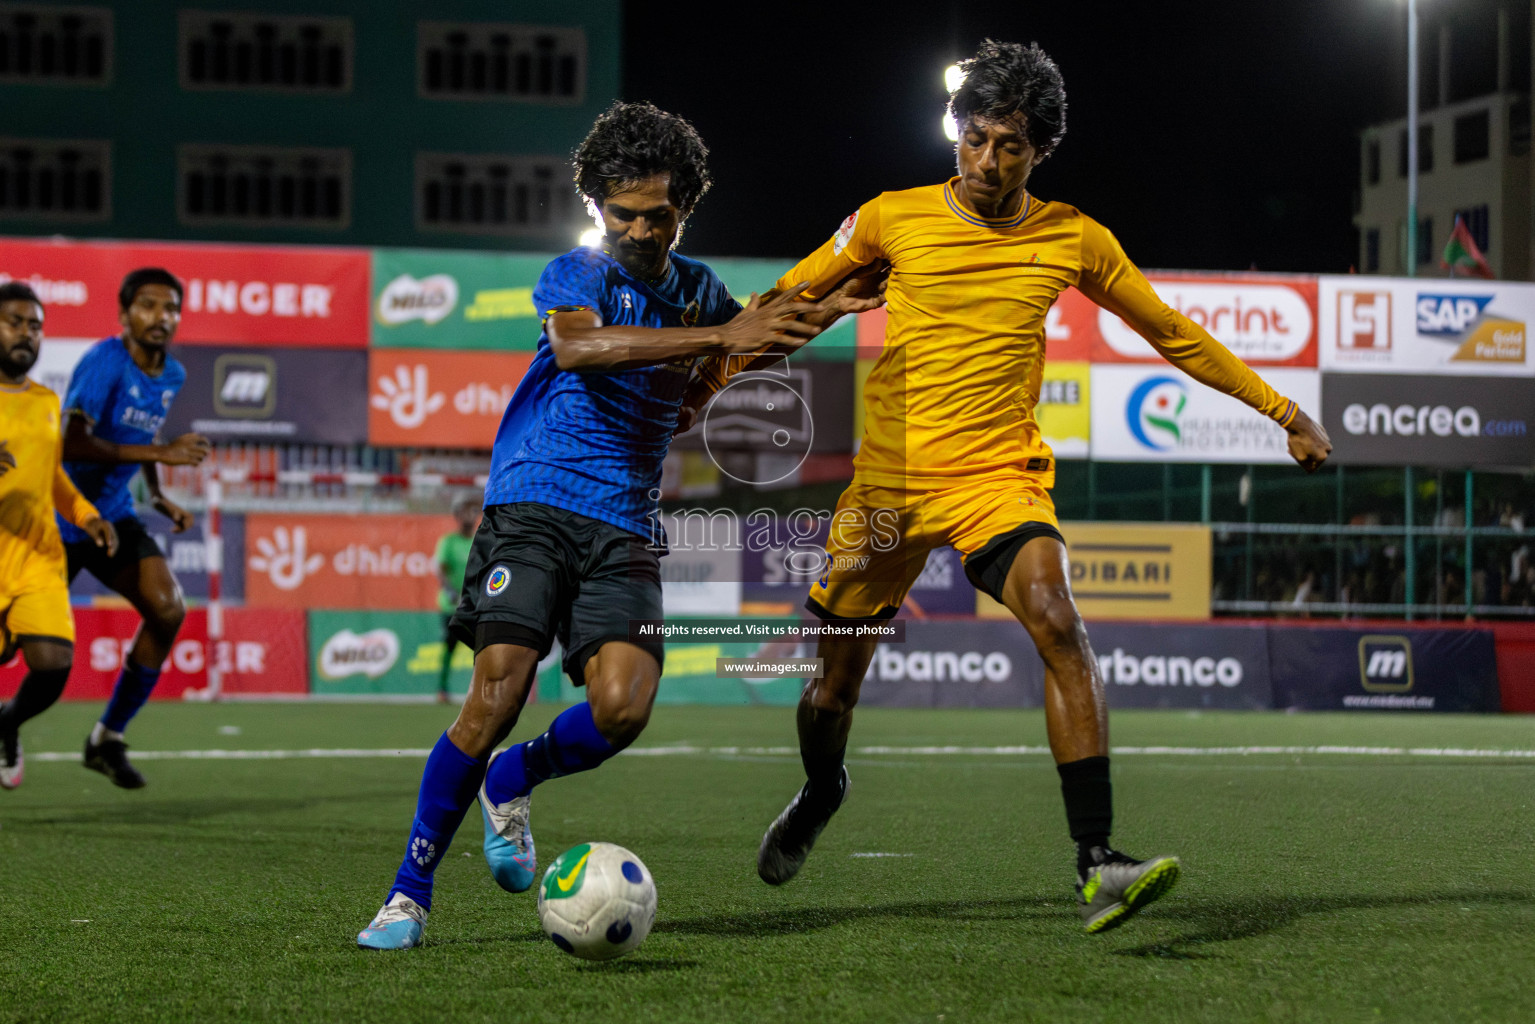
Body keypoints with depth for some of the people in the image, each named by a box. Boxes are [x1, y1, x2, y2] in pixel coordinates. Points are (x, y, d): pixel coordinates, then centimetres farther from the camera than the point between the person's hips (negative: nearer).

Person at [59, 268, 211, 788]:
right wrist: (160, 452, -32)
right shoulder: (104, 362, -19)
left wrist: (159, 496, 11)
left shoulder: (172, 376, 5)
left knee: (168, 610, -12)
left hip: (113, 516, 6)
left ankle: (108, 738, 1)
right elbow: (72, 443, -30)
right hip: (58, 517, -6)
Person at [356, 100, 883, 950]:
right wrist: (718, 336, -32)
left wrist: (819, 315, 23)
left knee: (623, 707, -17)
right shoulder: (577, 273, -3)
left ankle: (510, 782, 15)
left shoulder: (695, 289, 15)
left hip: (624, 530, 5)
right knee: (498, 685, -20)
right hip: (535, 507, -4)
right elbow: (575, 344, -28)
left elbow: (747, 349, 39)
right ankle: (409, 893, -7)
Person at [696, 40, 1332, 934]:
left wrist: (1283, 410, 13)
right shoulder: (893, 220, -1)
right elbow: (788, 301, 12)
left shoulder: (1074, 240, 2)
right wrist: (707, 381, 9)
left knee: (1059, 624, -27)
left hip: (999, 476, -1)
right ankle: (822, 791, 47)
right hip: (888, 476, 1)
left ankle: (1098, 866, -30)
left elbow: (1173, 333, 13)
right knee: (839, 672, 10)